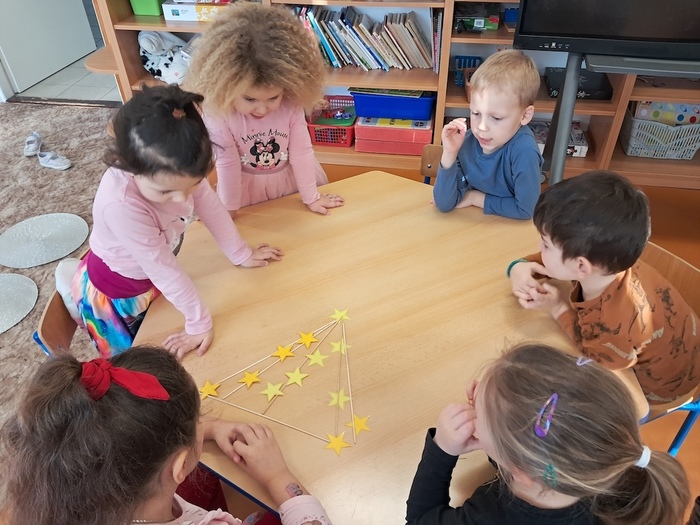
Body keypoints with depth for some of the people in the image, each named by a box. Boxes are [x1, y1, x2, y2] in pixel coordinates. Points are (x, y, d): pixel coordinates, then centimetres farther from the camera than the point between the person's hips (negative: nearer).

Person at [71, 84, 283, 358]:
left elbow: (211, 207, -10)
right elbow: (162, 267, -34)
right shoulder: (120, 205, -43)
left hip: (153, 278, 5)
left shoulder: (177, 168, -27)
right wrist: (199, 322, -22)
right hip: (115, 292, -5)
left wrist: (241, 254, 0)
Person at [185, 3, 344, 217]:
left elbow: (302, 152, -19)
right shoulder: (218, 114, -29)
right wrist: (229, 209, -14)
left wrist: (312, 198, -12)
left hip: (291, 180, 2)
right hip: (246, 188, -2)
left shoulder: (292, 107, -25)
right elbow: (227, 164, -24)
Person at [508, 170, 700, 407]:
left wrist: (558, 308, -26)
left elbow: (598, 359, -22)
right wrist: (519, 267, -27)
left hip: (660, 381, -6)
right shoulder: (606, 261, -26)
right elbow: (547, 260, -6)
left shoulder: (614, 323, -46)